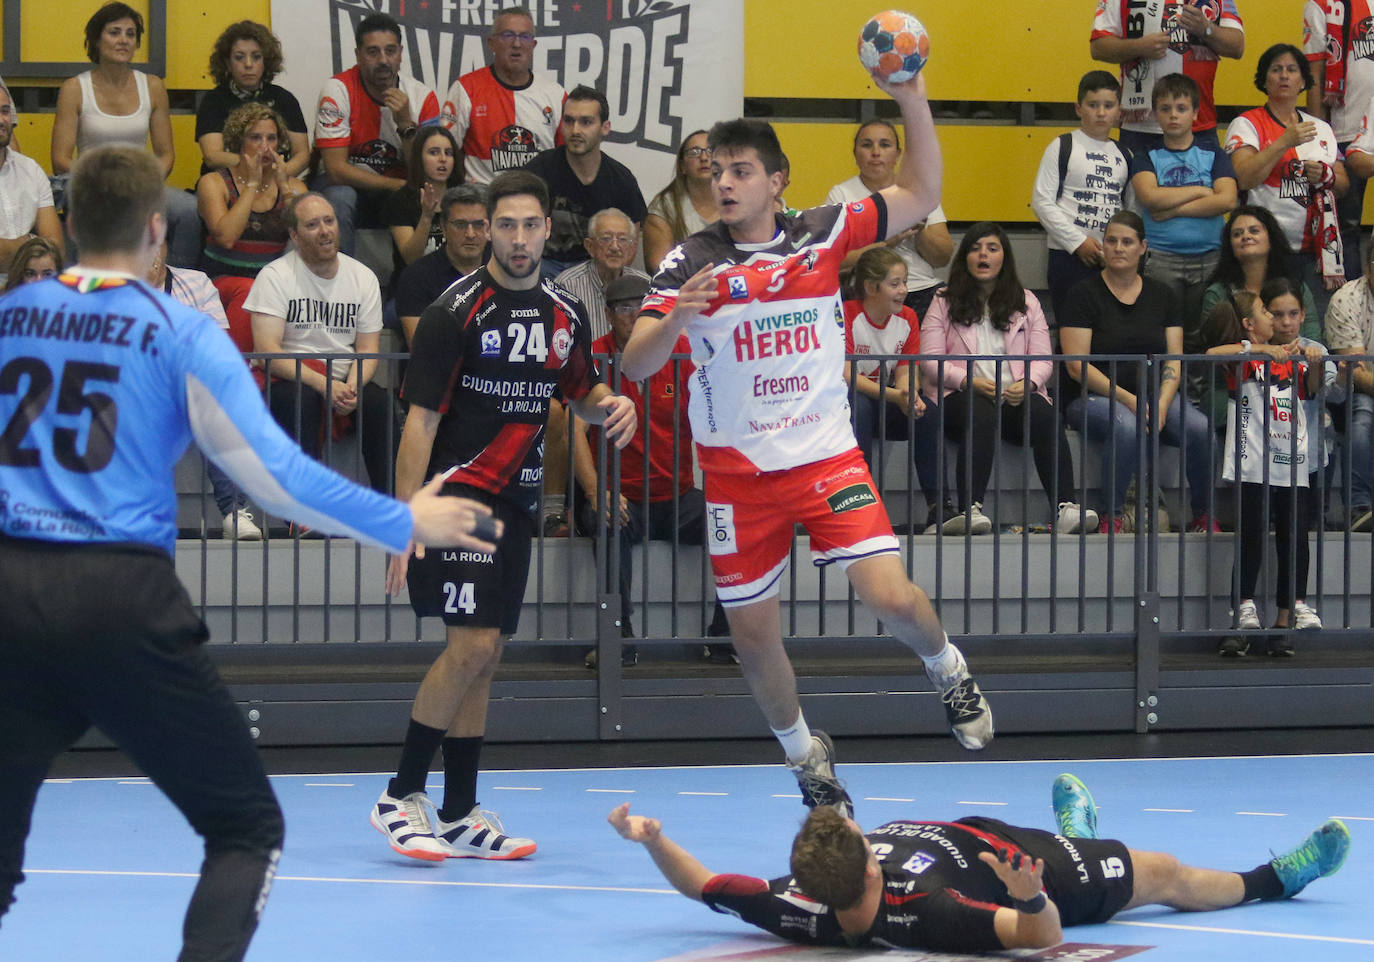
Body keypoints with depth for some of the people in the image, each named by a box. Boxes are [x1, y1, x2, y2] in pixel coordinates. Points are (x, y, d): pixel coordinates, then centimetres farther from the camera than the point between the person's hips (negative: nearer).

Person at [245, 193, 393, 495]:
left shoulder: (363, 277, 11)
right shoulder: (275, 276, -3)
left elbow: (367, 348, 9)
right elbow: (267, 351, -13)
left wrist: (352, 387, -15)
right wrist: (325, 385, -24)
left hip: (346, 382, 4)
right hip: (288, 379, -4)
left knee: (381, 402, -26)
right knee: (300, 399, -36)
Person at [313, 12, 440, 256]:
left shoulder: (421, 96, -7)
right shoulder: (339, 90, -15)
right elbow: (336, 169, -19)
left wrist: (406, 125, -26)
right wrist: (403, 186, -22)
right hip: (346, 184, -2)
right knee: (339, 197, -35)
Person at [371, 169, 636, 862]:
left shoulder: (564, 316, 8)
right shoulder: (456, 310, -11)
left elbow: (583, 394, 25)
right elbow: (420, 420, -12)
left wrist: (612, 406, -1)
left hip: (517, 500, 7)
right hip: (457, 492, -7)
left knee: (481, 656, 9)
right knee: (472, 645, -16)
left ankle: (459, 817, 14)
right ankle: (401, 797, -5)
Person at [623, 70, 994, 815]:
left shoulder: (823, 235, 0)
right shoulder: (692, 262, -4)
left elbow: (920, 194, 1)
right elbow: (635, 366, -11)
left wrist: (913, 103, -11)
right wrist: (677, 318, -31)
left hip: (826, 455, -1)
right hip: (737, 469, 1)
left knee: (891, 597, -16)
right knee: (752, 634, 5)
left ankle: (947, 670, 18)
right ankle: (804, 754, 31)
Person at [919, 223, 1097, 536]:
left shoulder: (1026, 302, 21)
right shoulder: (945, 302, 14)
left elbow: (1044, 359, 12)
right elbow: (930, 360, 4)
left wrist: (1028, 384, -11)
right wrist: (969, 381, -13)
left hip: (1017, 395, 2)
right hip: (963, 395, -2)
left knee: (1045, 415, -32)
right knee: (981, 414, -39)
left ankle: (1065, 509, -45)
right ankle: (969, 511, -50)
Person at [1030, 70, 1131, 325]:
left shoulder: (1124, 156, 14)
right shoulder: (1062, 147, 0)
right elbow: (1042, 202, -6)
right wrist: (1078, 242, -12)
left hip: (1112, 261, 4)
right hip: (1069, 257, -4)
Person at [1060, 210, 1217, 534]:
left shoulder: (1161, 295, 13)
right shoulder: (1085, 295, 0)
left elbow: (1174, 360, 7)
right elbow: (1077, 365, -8)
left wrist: (1162, 403, -13)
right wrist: (1128, 399, -17)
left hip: (1155, 394, 4)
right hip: (1094, 396, -4)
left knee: (1200, 428, -25)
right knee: (1126, 427, -38)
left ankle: (1203, 515, -8)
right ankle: (1111, 516, -24)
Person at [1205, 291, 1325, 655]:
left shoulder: (1288, 359, 18)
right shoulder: (1242, 359, 1)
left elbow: (1311, 390, 16)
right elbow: (1212, 353, -17)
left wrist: (1314, 363, -4)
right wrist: (1265, 350, -24)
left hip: (1293, 466, 5)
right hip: (1253, 464, -5)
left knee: (1295, 540, 0)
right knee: (1253, 539, -7)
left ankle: (1286, 617, 5)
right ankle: (1245, 615, -3)